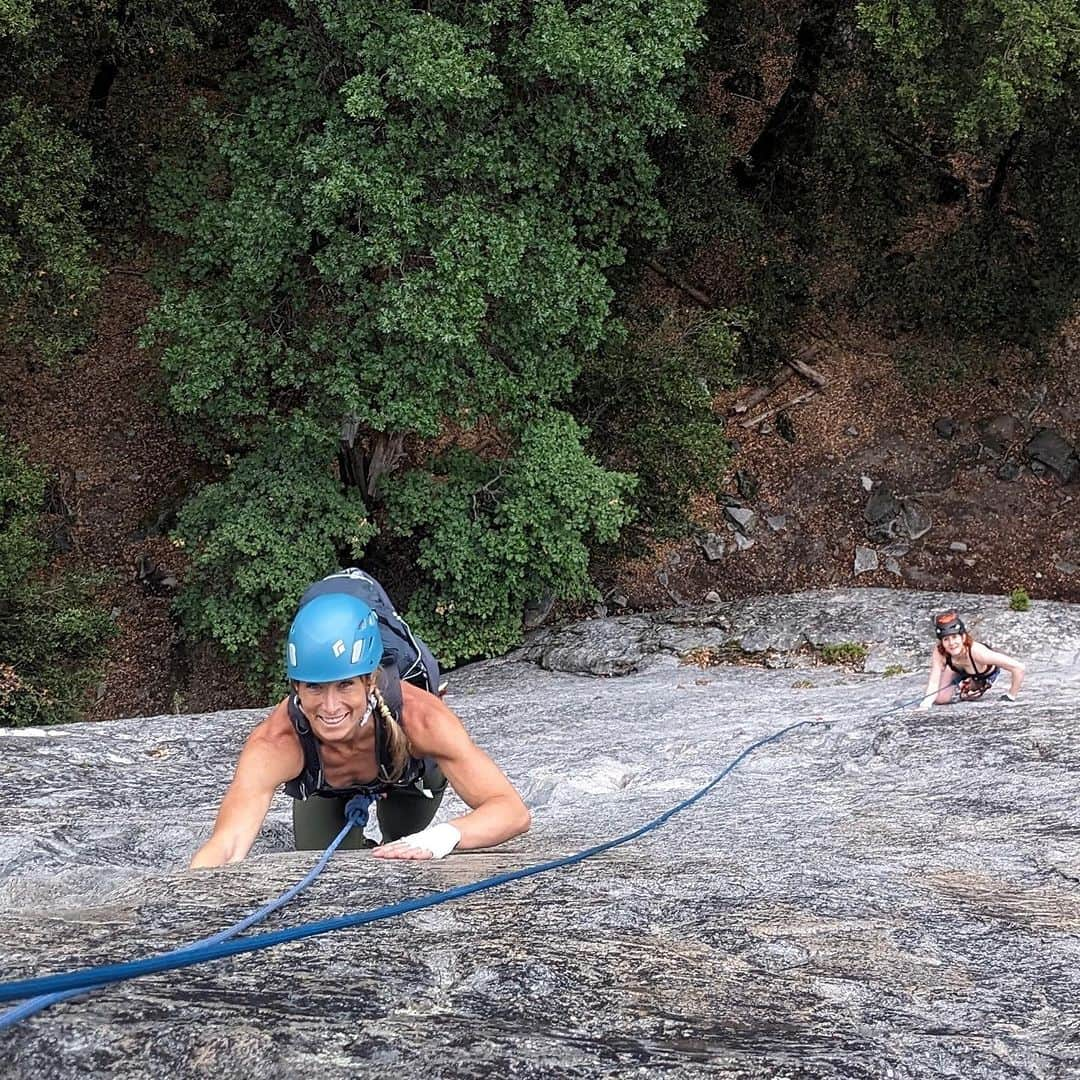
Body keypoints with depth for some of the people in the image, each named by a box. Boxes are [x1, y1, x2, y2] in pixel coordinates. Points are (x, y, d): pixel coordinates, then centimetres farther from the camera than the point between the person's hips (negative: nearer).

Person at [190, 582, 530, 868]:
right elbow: (227, 844, -58)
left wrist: (444, 836, -71)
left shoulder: (418, 717, -47)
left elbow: (513, 810, -50)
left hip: (410, 777, 0)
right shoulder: (276, 742, -46)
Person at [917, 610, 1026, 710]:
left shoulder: (977, 651, -46)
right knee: (939, 698, -10)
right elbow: (933, 682, -35)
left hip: (988, 674, -2)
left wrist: (1011, 696, -31)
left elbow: (1019, 668, -42)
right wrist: (926, 702, -55)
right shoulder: (939, 653, -37)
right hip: (961, 672, 2)